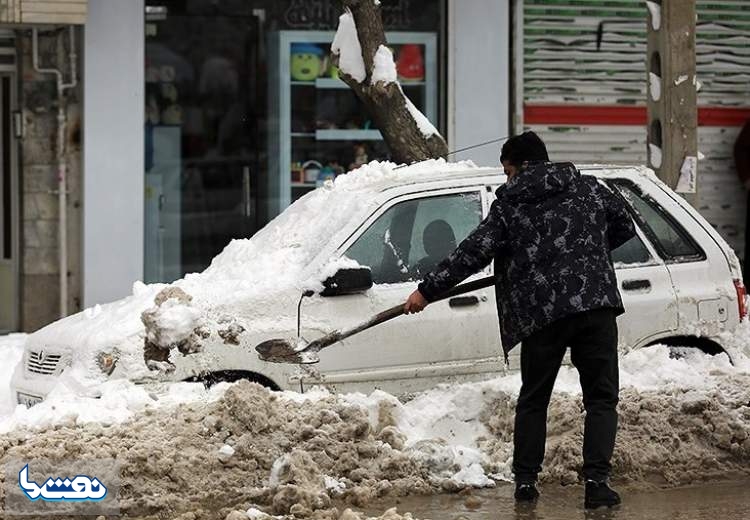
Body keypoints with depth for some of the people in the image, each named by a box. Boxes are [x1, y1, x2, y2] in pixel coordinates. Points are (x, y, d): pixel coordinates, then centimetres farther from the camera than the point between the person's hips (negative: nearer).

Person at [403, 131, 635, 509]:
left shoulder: (508, 206, 5)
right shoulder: (588, 189, 13)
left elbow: (472, 253, 2)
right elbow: (624, 228, 25)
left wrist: (426, 291, 8)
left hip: (541, 313, -1)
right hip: (595, 304, 1)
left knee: (533, 400, 15)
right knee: (601, 397, 5)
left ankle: (525, 481, 12)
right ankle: (596, 482, -7)